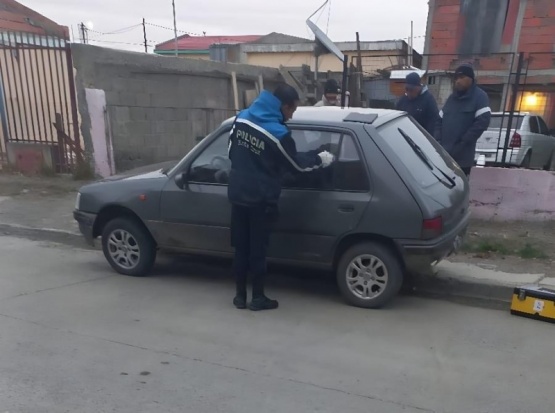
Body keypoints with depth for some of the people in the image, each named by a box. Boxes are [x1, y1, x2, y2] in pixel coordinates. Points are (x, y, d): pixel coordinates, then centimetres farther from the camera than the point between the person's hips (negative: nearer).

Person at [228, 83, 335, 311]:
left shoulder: (241, 118, 0)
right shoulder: (278, 133, -20)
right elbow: (297, 164, -6)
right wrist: (320, 159, 11)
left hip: (238, 193, 6)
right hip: (260, 198, -6)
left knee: (240, 247, 13)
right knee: (257, 248, 6)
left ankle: (240, 295, 23)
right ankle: (258, 297, 18)